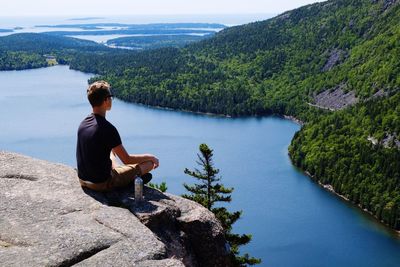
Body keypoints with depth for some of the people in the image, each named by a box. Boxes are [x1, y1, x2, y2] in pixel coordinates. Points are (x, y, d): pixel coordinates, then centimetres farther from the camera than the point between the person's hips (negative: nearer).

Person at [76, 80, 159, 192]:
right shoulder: (107, 128, -24)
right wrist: (150, 157, -2)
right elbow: (127, 160, -18)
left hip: (83, 180, 8)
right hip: (102, 183, -8)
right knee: (149, 162, 1)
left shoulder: (83, 124, 0)